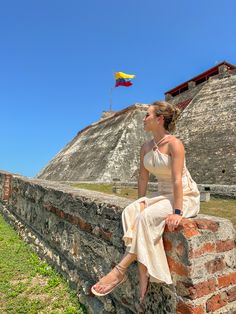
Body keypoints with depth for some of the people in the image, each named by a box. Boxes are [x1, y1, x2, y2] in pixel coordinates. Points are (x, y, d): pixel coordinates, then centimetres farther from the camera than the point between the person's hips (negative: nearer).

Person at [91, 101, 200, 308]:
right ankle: (144, 275, -18)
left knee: (147, 217, -30)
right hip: (163, 195, 6)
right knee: (131, 212, -20)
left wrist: (177, 212, -26)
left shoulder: (174, 144, -18)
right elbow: (143, 178, 6)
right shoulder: (146, 148, 3)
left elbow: (177, 180, -23)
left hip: (186, 197, -6)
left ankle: (120, 271, -17)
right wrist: (141, 204, 2)